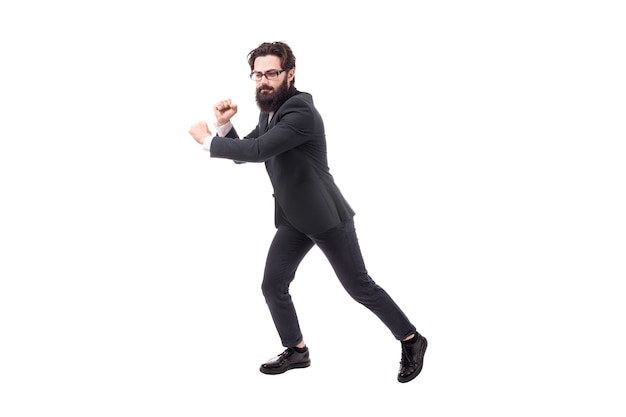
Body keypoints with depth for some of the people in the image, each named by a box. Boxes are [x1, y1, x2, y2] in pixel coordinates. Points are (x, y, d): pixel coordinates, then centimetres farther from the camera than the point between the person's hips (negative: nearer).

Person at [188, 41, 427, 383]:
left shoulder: (301, 111, -22)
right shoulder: (269, 112, 10)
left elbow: (258, 150, -30)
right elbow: (243, 154, 14)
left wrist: (207, 140, -19)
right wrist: (225, 125, -5)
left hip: (325, 215, -8)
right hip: (293, 218, 8)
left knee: (359, 286, -2)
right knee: (273, 285, 4)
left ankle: (410, 340, 13)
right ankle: (296, 351, 21)